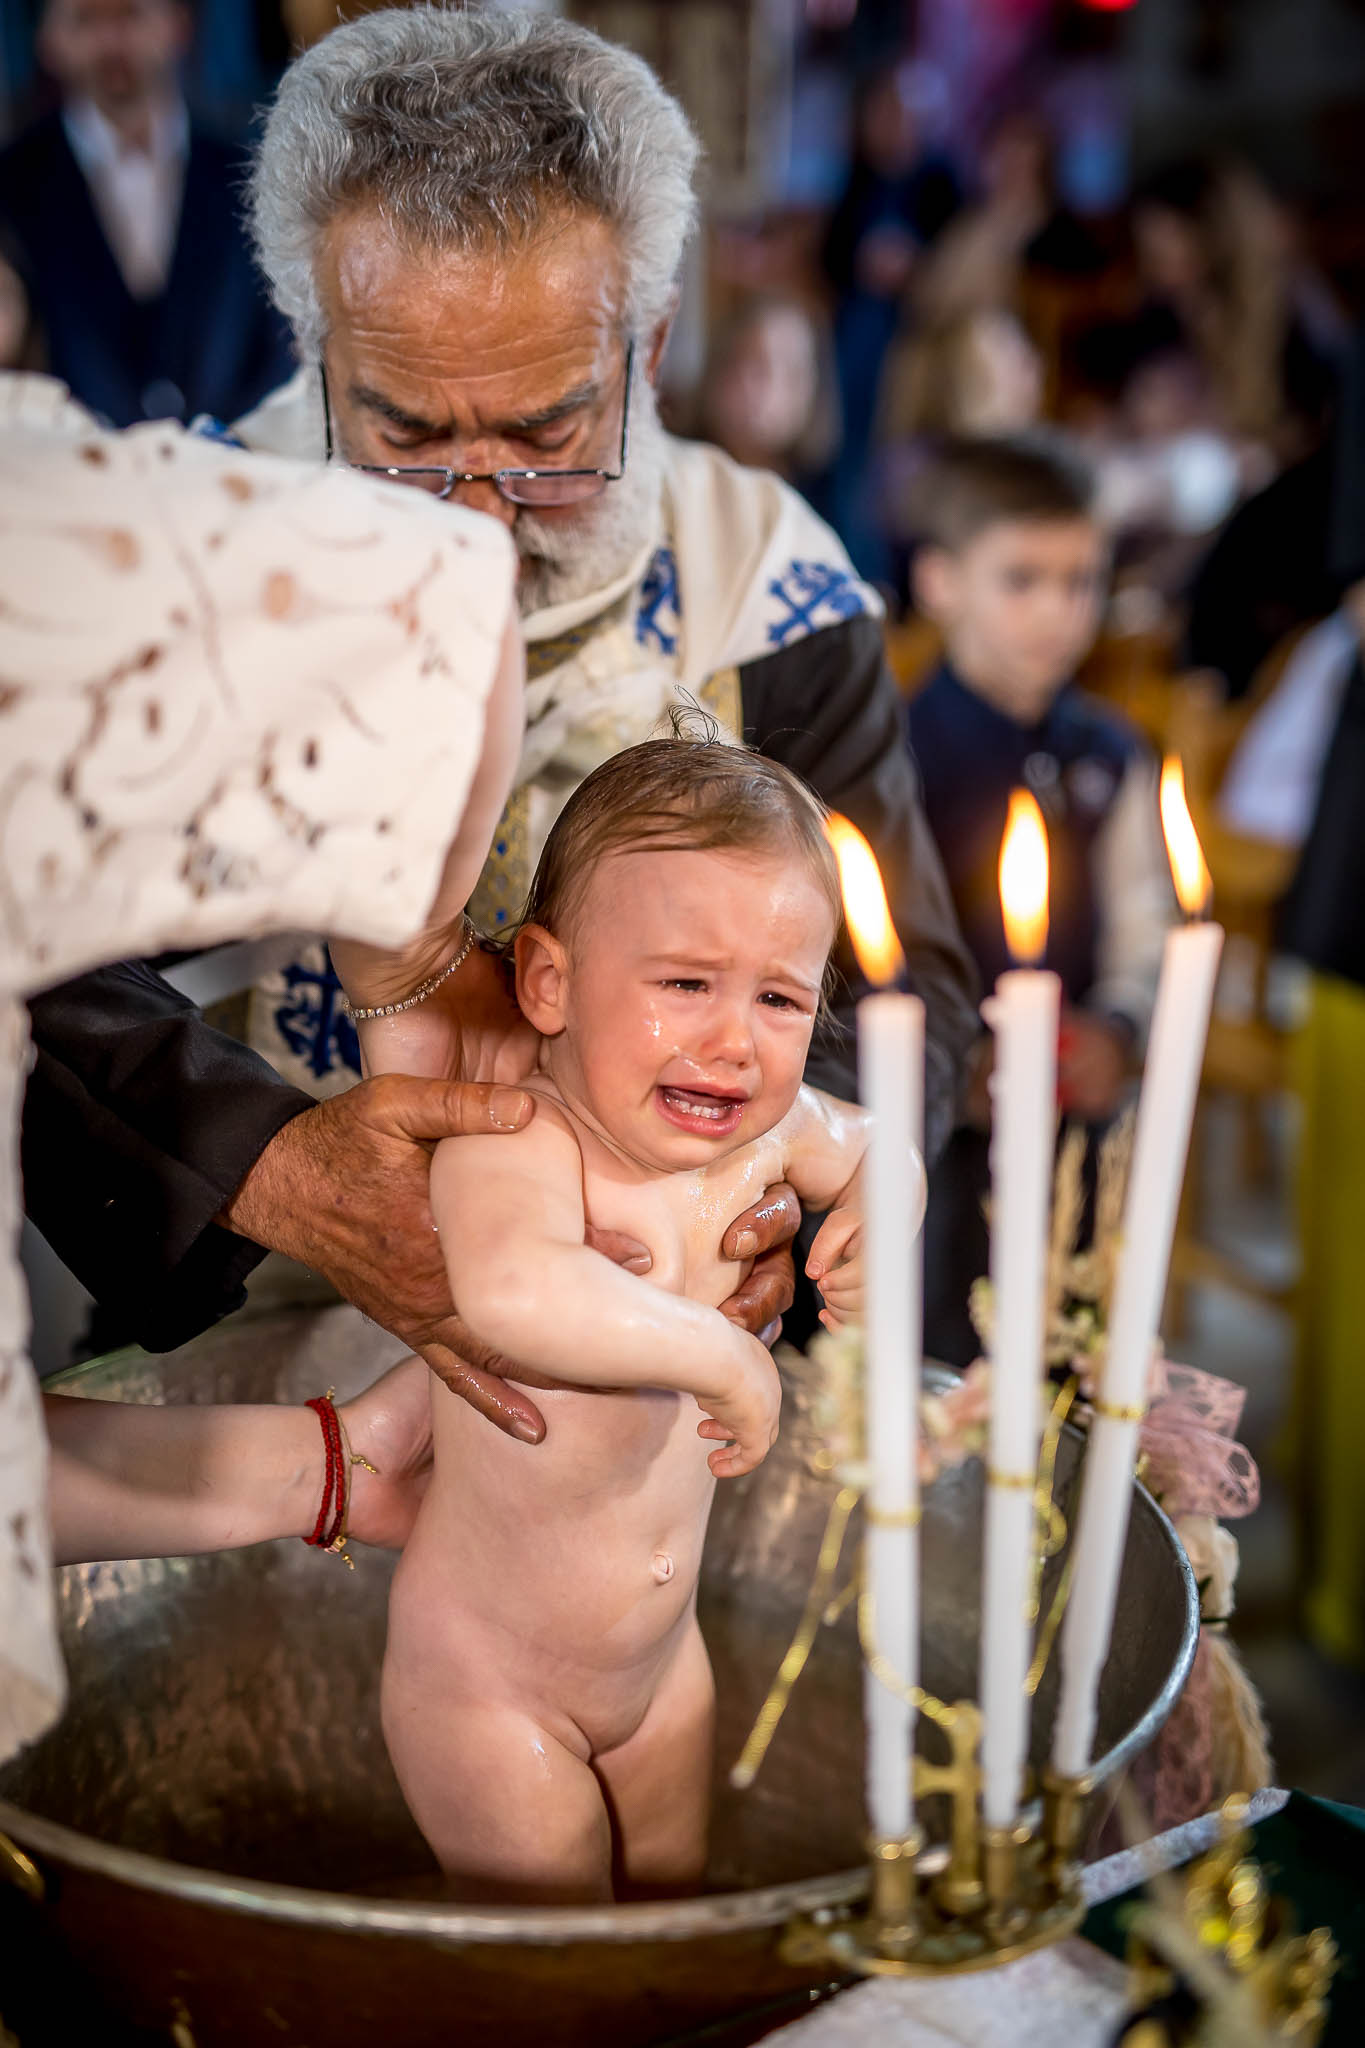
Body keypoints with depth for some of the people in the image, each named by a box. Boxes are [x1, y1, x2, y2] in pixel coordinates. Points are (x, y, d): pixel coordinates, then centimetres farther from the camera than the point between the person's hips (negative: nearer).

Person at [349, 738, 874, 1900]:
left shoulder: (767, 1133, -10)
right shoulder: (513, 1149, -32)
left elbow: (869, 1146, 15)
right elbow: (513, 1293, -56)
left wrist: (874, 1213, -8)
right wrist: (725, 1355, -43)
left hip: (663, 1660, 7)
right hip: (486, 1688, -6)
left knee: (675, 1915, 24)